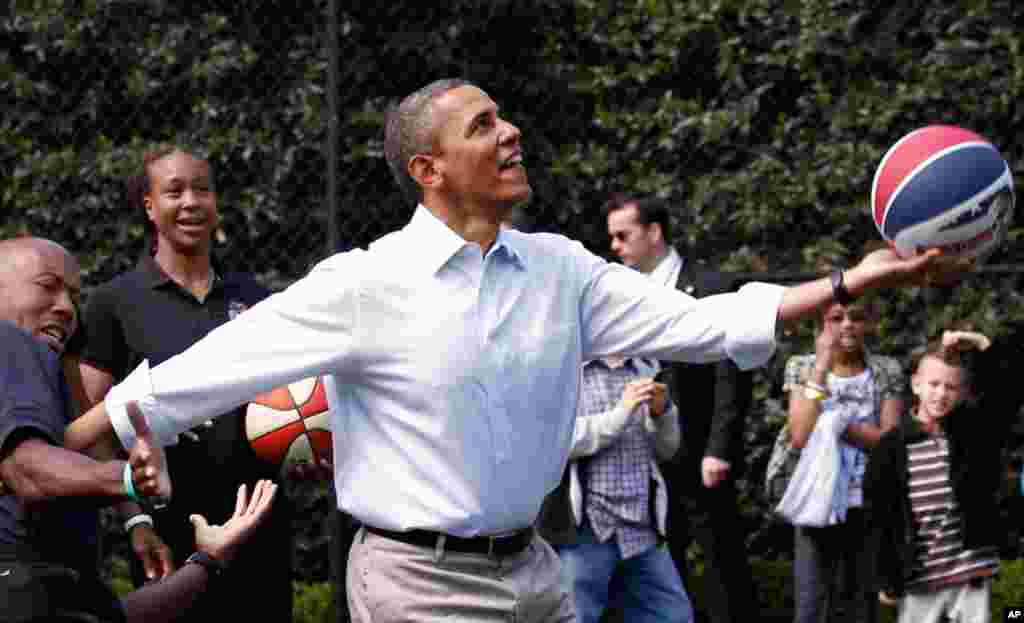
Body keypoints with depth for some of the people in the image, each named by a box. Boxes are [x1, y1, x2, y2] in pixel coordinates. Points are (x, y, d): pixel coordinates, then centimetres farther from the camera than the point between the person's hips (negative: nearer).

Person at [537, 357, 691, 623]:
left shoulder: (645, 366, 13)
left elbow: (664, 450, 16)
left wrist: (661, 411, -4)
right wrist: (619, 414, -19)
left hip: (642, 530, 6)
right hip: (582, 530, -6)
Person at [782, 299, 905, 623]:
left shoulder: (887, 371, 2)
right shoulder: (802, 367, 0)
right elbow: (800, 436, -13)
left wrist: (835, 424, -15)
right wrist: (821, 367, -15)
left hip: (869, 505, 1)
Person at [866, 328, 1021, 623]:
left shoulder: (977, 430, 1)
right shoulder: (892, 447, -4)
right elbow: (880, 520, -1)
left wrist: (984, 345, -13)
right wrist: (887, 580, -2)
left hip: (972, 574, 1)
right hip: (919, 581, -1)